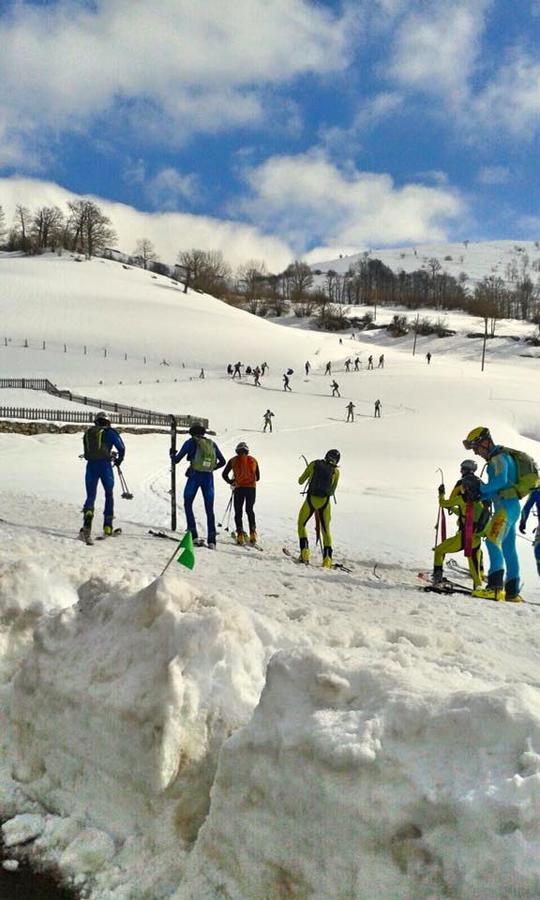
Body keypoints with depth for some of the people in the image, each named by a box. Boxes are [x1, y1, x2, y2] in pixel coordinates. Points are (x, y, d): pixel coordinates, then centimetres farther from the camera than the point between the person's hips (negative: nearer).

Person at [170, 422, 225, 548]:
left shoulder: (191, 442, 2)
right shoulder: (212, 443, 13)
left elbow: (176, 460, 3)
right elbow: (222, 461, 17)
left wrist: (172, 454, 24)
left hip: (195, 476, -3)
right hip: (208, 477, 3)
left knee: (188, 505, 10)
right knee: (209, 509, 8)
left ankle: (193, 535, -2)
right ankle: (211, 540, 3)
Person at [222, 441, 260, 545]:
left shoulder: (233, 460, 5)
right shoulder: (253, 460, 11)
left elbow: (224, 474, 5)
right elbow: (257, 477, 17)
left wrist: (230, 482, 21)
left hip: (239, 488, -2)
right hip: (252, 488, 2)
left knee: (238, 512, 5)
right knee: (250, 510, 17)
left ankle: (240, 534, -7)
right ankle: (253, 533, 8)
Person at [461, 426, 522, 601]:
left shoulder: (498, 457, -7)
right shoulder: (498, 458, 24)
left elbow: (500, 481, -23)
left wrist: (480, 488, -13)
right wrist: (478, 495, 9)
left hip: (506, 506, -11)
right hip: (510, 507, 11)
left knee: (493, 540, -21)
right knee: (508, 549, 12)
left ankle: (495, 587, -31)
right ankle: (512, 592, 16)